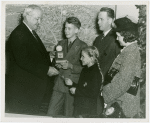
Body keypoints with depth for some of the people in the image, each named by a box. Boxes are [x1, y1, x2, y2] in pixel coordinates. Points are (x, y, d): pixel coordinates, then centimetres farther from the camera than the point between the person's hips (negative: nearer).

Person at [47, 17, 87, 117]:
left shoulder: (82, 46, -3)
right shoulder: (61, 43, 15)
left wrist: (71, 66, -18)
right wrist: (57, 65, -1)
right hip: (59, 84, 5)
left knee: (68, 115, 1)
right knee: (51, 113, 3)